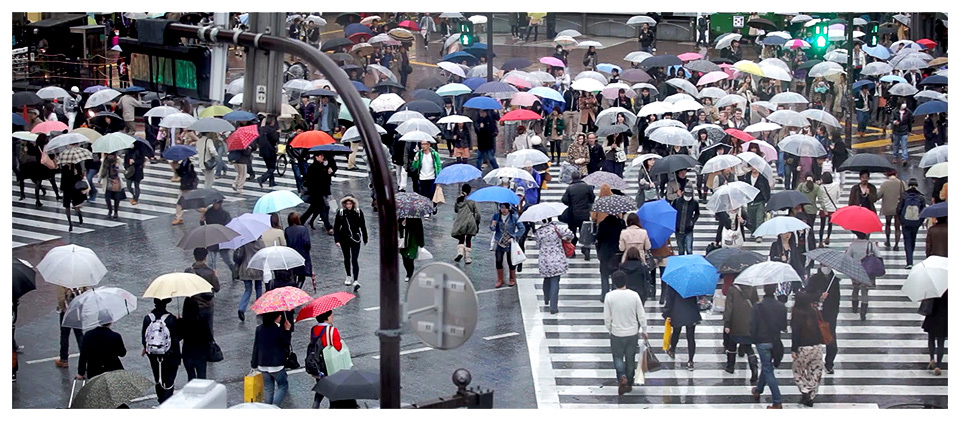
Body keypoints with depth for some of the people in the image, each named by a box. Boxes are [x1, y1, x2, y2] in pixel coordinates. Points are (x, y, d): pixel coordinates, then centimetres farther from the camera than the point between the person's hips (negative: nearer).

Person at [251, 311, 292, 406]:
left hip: (262, 365, 5)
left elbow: (256, 346, 5)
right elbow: (286, 344, -5)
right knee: (282, 387, 9)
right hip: (276, 365, -5)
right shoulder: (278, 330, -16)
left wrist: (254, 364, 13)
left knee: (268, 388, 17)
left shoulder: (259, 329, 0)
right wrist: (287, 330, 2)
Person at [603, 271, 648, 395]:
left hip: (617, 333, -1)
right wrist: (644, 331, 9)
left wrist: (610, 330, 10)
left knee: (618, 356, 15)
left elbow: (607, 318, -7)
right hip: (633, 333, 1)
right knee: (630, 359, 17)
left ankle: (622, 377, -10)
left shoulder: (610, 296, -14)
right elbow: (641, 316, -5)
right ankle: (629, 384, 26)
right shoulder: (634, 295, -11)